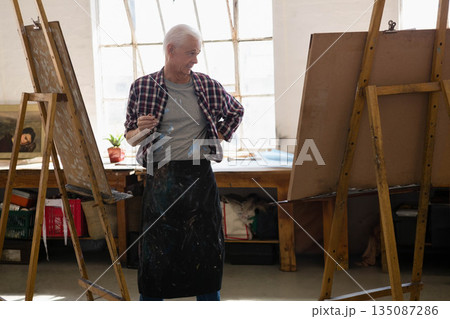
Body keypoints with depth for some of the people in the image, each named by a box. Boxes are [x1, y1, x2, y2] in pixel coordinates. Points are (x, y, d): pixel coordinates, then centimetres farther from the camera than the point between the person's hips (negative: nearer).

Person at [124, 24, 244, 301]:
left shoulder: (208, 86, 5)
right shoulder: (142, 87, 2)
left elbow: (236, 112, 24)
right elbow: (130, 136, 10)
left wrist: (217, 138, 13)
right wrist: (141, 130, -12)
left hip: (200, 177, 2)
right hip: (160, 180, -1)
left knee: (207, 249, 6)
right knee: (155, 250, 2)